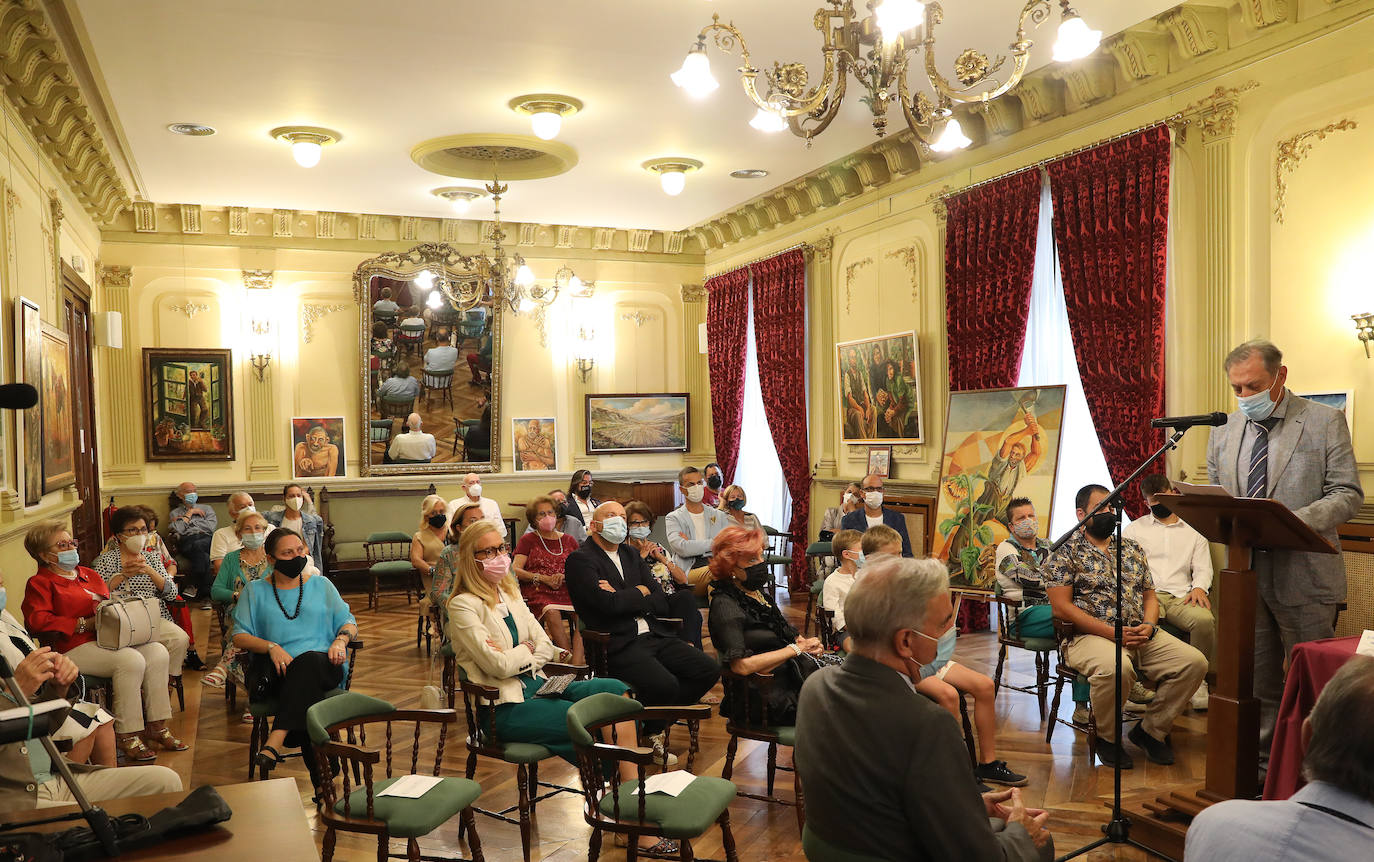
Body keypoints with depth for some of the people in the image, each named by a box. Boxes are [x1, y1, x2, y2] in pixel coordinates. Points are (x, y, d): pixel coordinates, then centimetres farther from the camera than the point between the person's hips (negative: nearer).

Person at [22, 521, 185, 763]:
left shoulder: (89, 574, 26)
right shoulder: (39, 583, 4)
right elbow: (37, 621, -11)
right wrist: (84, 624, -15)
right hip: (75, 647, -7)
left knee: (157, 652, -16)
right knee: (131, 660, -31)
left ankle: (156, 725, -10)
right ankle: (126, 735, -22)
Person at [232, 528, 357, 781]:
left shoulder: (320, 584, 21)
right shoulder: (254, 590, 17)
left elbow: (348, 622, 19)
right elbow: (239, 637, 7)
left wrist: (340, 641, -6)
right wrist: (272, 647, -13)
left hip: (324, 664, 1)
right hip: (279, 667, -1)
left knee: (309, 661, -37)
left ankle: (274, 743, -46)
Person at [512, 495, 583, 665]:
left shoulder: (569, 541, 22)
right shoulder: (528, 540, 15)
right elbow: (516, 570, 2)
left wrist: (566, 576, -7)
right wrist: (544, 578, -9)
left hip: (567, 591, 2)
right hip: (537, 593, -2)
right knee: (552, 613, -37)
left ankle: (577, 665, -35)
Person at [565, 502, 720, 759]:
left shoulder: (631, 555, 19)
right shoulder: (580, 559, -4)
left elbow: (662, 604, 10)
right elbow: (609, 604, -19)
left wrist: (623, 599, -6)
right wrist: (640, 592, -1)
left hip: (655, 636, 8)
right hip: (619, 645, -8)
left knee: (709, 670, -6)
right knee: (665, 685, -30)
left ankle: (653, 726, 9)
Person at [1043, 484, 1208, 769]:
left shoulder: (1132, 550, 21)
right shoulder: (1066, 552, 1)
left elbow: (1149, 596, 21)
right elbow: (1061, 607, -8)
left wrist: (1149, 626, -2)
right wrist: (1112, 632, -15)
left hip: (1142, 635, 6)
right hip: (1090, 636, -6)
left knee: (1194, 662, -16)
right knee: (1116, 668, -38)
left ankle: (1151, 730, 3)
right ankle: (1108, 737, -8)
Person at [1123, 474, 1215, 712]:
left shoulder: (1193, 529, 23)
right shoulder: (1135, 529, 19)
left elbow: (1203, 567, 16)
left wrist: (1199, 587, -6)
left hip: (1180, 595, 1)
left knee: (1205, 619, -33)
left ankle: (1197, 682, -17)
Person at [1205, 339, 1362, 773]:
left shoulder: (1325, 421, -3)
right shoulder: (1224, 431, 10)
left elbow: (1347, 494, -7)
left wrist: (1295, 522, -23)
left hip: (1303, 576, -4)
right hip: (1246, 574, 4)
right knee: (1258, 681, 13)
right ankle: (1263, 762, 26)